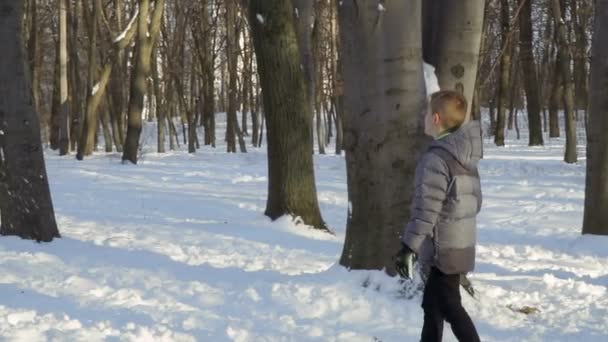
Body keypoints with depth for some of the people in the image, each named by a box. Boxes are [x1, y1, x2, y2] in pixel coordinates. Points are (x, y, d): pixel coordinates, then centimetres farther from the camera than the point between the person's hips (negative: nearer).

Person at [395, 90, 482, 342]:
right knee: (432, 303, 19)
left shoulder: (436, 159, -19)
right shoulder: (466, 158, 9)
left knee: (449, 306, -3)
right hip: (461, 243, 9)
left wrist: (408, 247, -16)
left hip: (444, 248, -9)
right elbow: (475, 200, 15)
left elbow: (425, 209, -21)